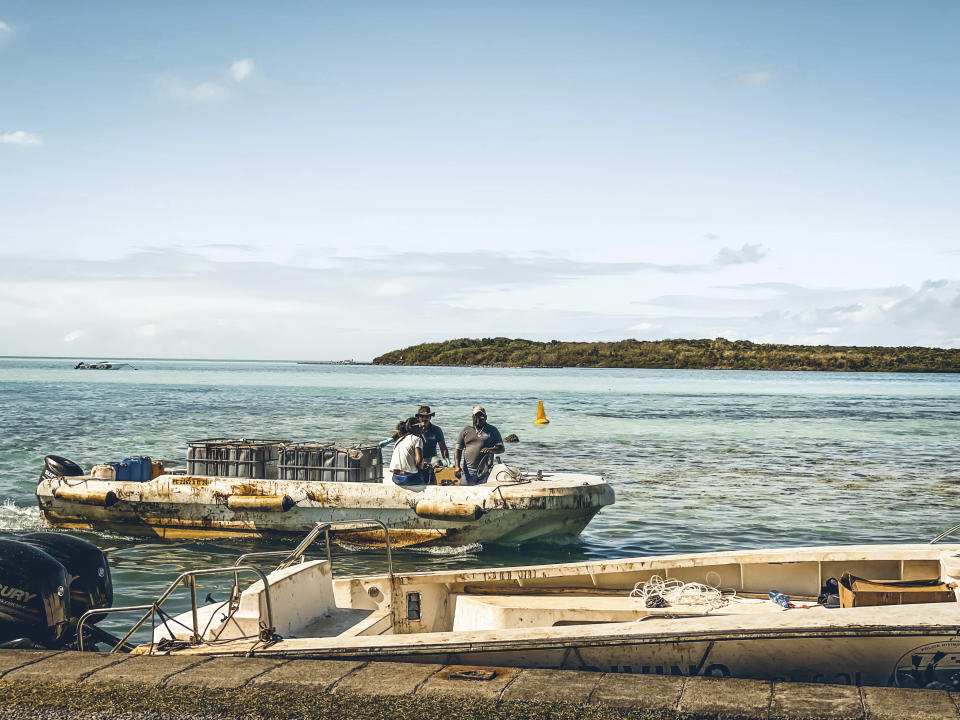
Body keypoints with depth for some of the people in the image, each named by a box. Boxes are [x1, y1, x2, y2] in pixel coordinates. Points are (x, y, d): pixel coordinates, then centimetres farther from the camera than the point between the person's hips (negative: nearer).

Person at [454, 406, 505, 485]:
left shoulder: (492, 430, 11)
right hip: (469, 470, 1)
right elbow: (458, 450, 12)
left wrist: (490, 450, -14)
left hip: (486, 471, 0)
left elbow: (501, 449, 8)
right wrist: (457, 466, -3)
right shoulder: (466, 431, 13)